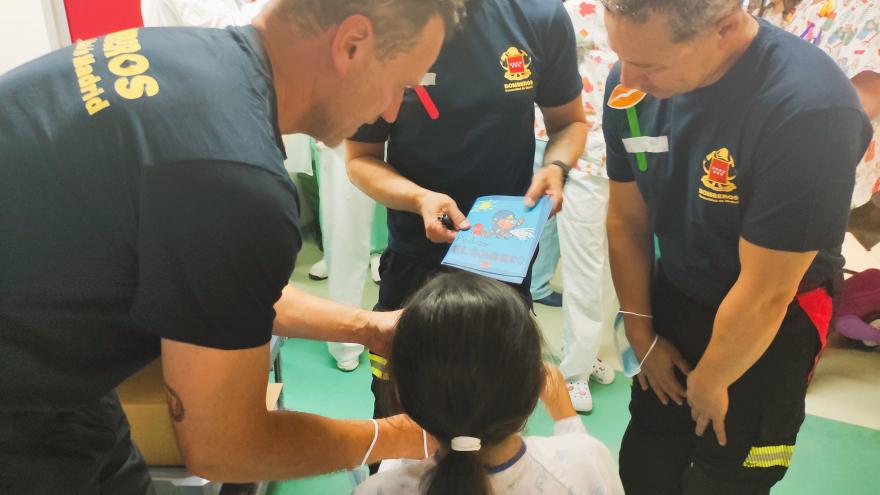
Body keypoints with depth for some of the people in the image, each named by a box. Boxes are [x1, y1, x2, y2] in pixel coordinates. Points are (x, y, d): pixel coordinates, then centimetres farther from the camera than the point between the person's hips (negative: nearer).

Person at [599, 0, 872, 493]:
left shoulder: (810, 108, -33)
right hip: (672, 296, 5)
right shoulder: (631, 86, -16)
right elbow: (627, 221, -4)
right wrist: (642, 336, 4)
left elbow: (764, 295, -24)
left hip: (770, 323, -4)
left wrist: (709, 383, -10)